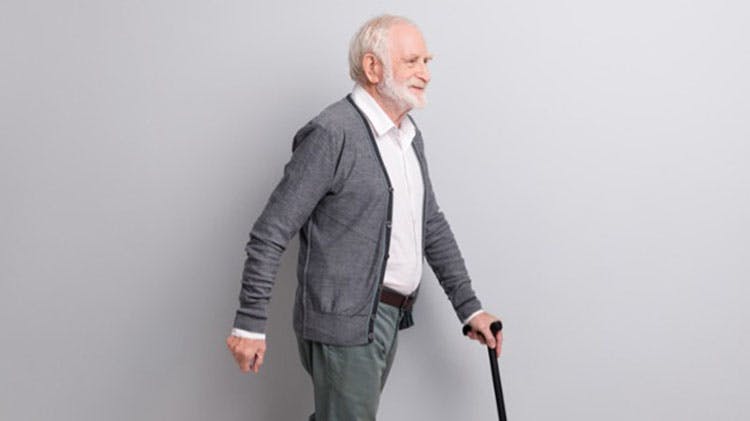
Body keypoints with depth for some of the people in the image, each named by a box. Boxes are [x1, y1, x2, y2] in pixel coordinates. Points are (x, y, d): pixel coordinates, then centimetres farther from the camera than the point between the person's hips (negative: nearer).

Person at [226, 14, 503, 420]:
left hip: (387, 320, 8)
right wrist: (250, 323, -16)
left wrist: (469, 307, 15)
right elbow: (270, 234, -15)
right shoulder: (332, 133, -15)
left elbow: (432, 225, 19)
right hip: (344, 323, -8)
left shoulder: (409, 135, 12)